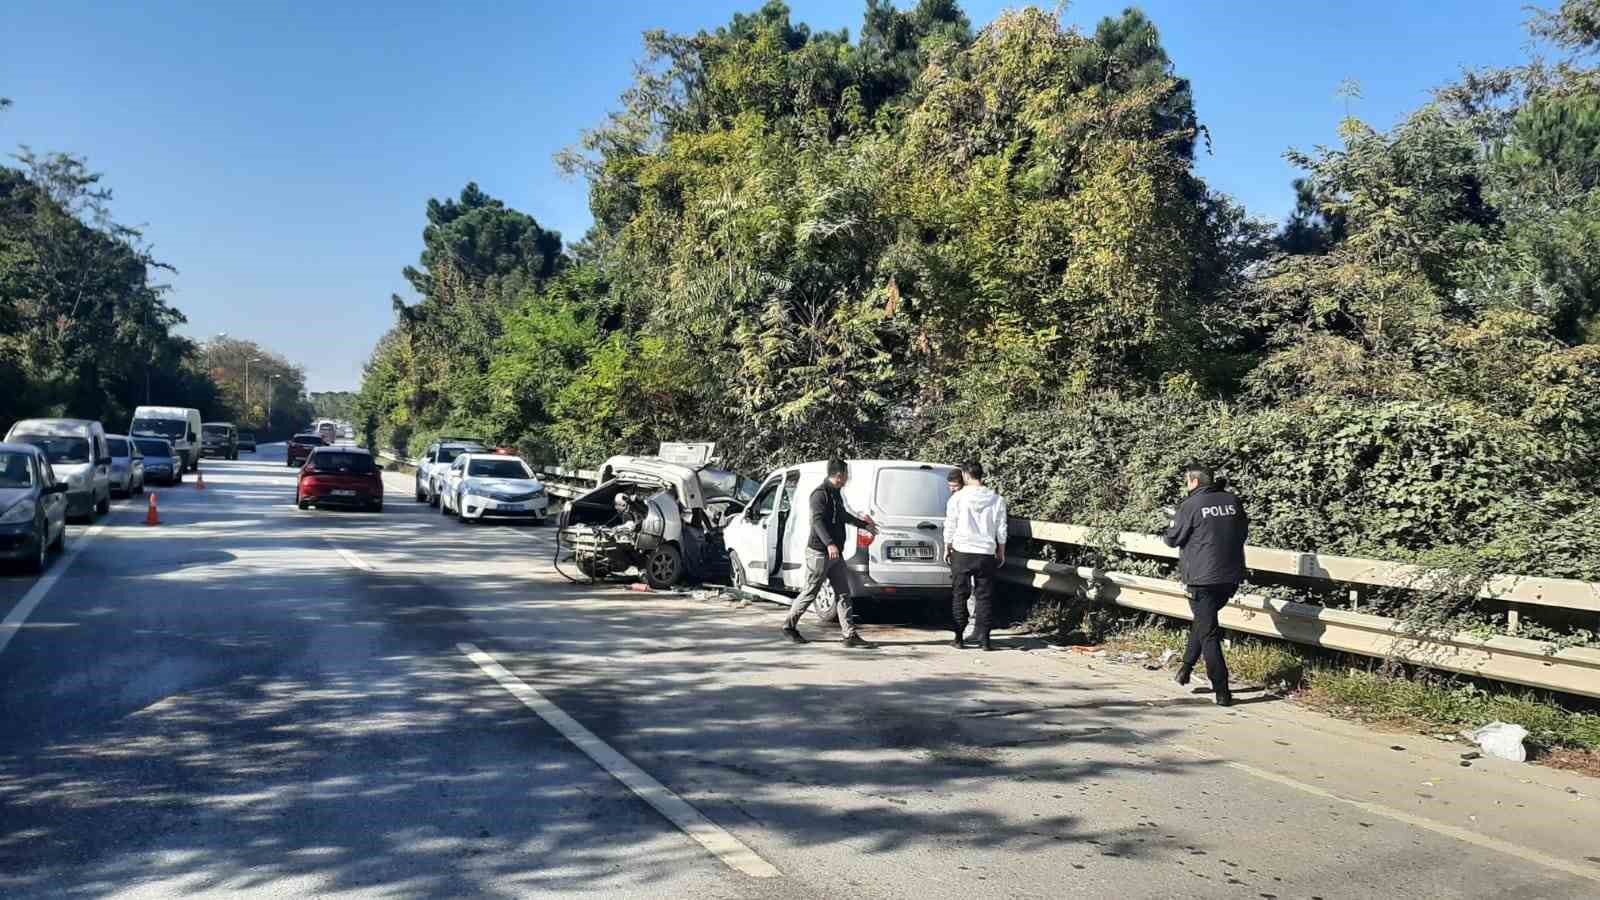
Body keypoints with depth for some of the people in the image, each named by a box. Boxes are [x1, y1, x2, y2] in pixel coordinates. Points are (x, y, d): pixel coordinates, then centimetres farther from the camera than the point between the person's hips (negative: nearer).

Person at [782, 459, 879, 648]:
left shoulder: (836, 493, 15)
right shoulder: (820, 494, -15)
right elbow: (818, 521, -27)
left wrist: (864, 524, 45)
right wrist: (829, 544, -41)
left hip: (835, 554, 9)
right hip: (819, 552, -9)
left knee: (844, 594, 4)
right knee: (810, 593, 1)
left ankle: (850, 635, 4)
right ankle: (789, 626, 17)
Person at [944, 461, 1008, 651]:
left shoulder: (958, 498, -5)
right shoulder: (997, 500, 2)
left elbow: (950, 527, -1)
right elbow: (1001, 530, 6)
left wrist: (947, 549, 11)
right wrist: (1001, 553, 17)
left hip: (962, 552, -2)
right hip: (986, 554, 2)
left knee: (959, 596, 7)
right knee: (984, 596, 7)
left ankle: (959, 638, 7)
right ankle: (983, 637, 4)